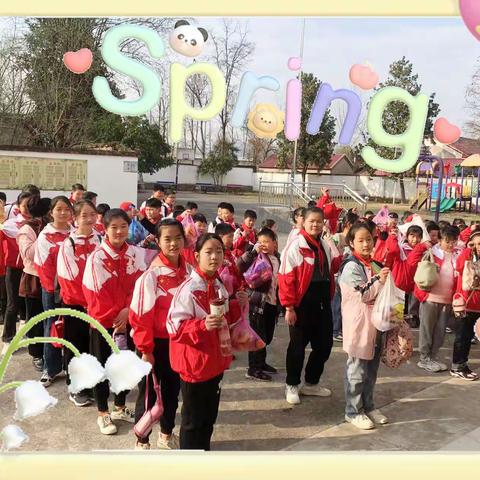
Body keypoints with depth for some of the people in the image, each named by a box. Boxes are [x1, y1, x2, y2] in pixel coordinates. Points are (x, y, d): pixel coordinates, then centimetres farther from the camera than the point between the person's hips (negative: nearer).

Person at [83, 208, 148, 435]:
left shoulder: (136, 254, -3)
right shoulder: (97, 257, -14)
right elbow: (96, 293, -14)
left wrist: (127, 310, -16)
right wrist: (114, 316, -12)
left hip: (127, 319, 4)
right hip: (103, 321, -4)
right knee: (102, 366, 10)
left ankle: (120, 407, 34)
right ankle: (103, 413, 25)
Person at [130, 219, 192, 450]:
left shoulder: (189, 271, -3)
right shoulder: (151, 274, -19)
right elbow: (140, 314, -17)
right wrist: (145, 349, -14)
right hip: (156, 343, -5)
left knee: (173, 390, 20)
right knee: (148, 392, 9)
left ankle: (166, 434, 40)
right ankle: (142, 440, 28)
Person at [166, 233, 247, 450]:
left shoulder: (219, 286, 4)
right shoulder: (188, 288, -20)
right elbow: (174, 325, -21)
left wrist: (237, 306, -2)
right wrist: (203, 325, -33)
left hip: (215, 361, 7)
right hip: (194, 363, -7)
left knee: (209, 416, 21)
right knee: (193, 420, 8)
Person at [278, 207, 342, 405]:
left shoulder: (326, 246, 9)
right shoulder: (296, 245, -12)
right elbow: (286, 278, -15)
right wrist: (289, 307, -18)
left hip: (322, 303, 7)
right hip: (302, 303, -6)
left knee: (324, 344, 13)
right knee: (298, 345, 5)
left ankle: (311, 383, 31)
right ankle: (292, 385, 23)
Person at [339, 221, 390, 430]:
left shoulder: (375, 265, 12)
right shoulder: (351, 266, -12)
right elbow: (363, 295, -15)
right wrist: (379, 280, -21)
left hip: (376, 322, 8)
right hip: (359, 323, -8)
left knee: (371, 368, 16)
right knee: (357, 370, 0)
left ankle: (368, 406, 29)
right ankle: (353, 411, 12)